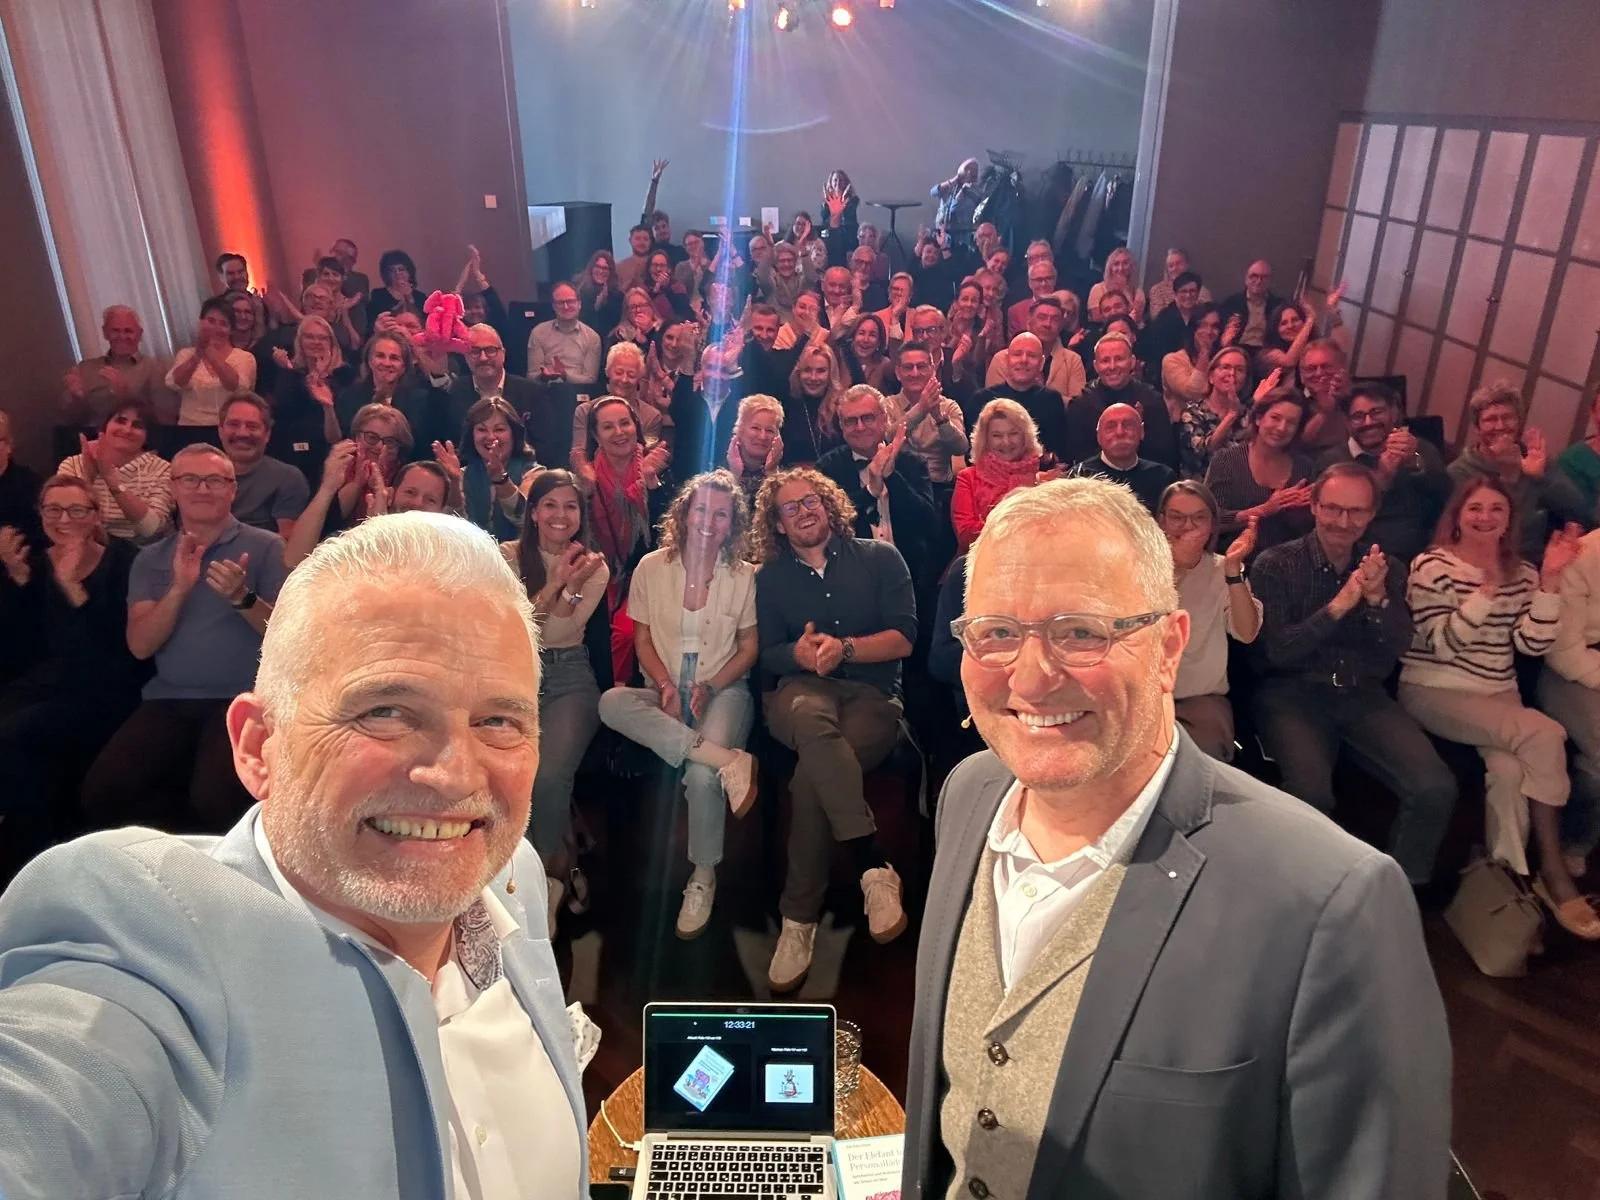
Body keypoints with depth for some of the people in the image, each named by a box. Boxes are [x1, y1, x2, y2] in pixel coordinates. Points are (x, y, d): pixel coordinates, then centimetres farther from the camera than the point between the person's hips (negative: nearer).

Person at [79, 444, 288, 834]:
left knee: (213, 799, -29)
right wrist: (179, 588, -15)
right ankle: (197, 830, 8)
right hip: (169, 700, 5)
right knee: (100, 793, -15)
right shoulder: (151, 559, 14)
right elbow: (140, 646, 1)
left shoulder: (266, 547, 3)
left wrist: (242, 597, -24)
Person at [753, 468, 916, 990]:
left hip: (872, 695, -1)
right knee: (812, 716, -40)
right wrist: (800, 654, -14)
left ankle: (799, 919, -24)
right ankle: (874, 867, -42)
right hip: (799, 691, 1)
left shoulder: (879, 558, 11)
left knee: (812, 773, -34)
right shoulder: (771, 578, 18)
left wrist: (843, 647, -15)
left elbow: (904, 637, 1)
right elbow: (768, 652, 10)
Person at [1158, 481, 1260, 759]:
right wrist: (1172, 565, -26)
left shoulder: (1224, 570, 7)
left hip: (1204, 697, 1)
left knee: (1204, 751, -26)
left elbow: (1246, 633, -10)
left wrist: (1233, 567, -19)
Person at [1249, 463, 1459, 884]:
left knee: (1436, 790, -19)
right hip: (1293, 693, -4)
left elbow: (1395, 651, 3)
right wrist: (1338, 605, -19)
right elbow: (1277, 651, -9)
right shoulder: (1275, 564, 0)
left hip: (1364, 695, 4)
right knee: (1310, 792, -32)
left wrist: (1378, 599, -15)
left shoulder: (1386, 569, 12)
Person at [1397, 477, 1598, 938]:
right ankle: (1553, 870, -14)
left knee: (1510, 769, -29)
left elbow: (1533, 644, -2)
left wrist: (1551, 579, -10)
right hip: (1434, 693, -4)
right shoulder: (1432, 566, -4)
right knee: (1545, 735, -27)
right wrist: (1487, 588, -22)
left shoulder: (1521, 573, 12)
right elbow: (1443, 643, -14)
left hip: (1498, 696, 5)